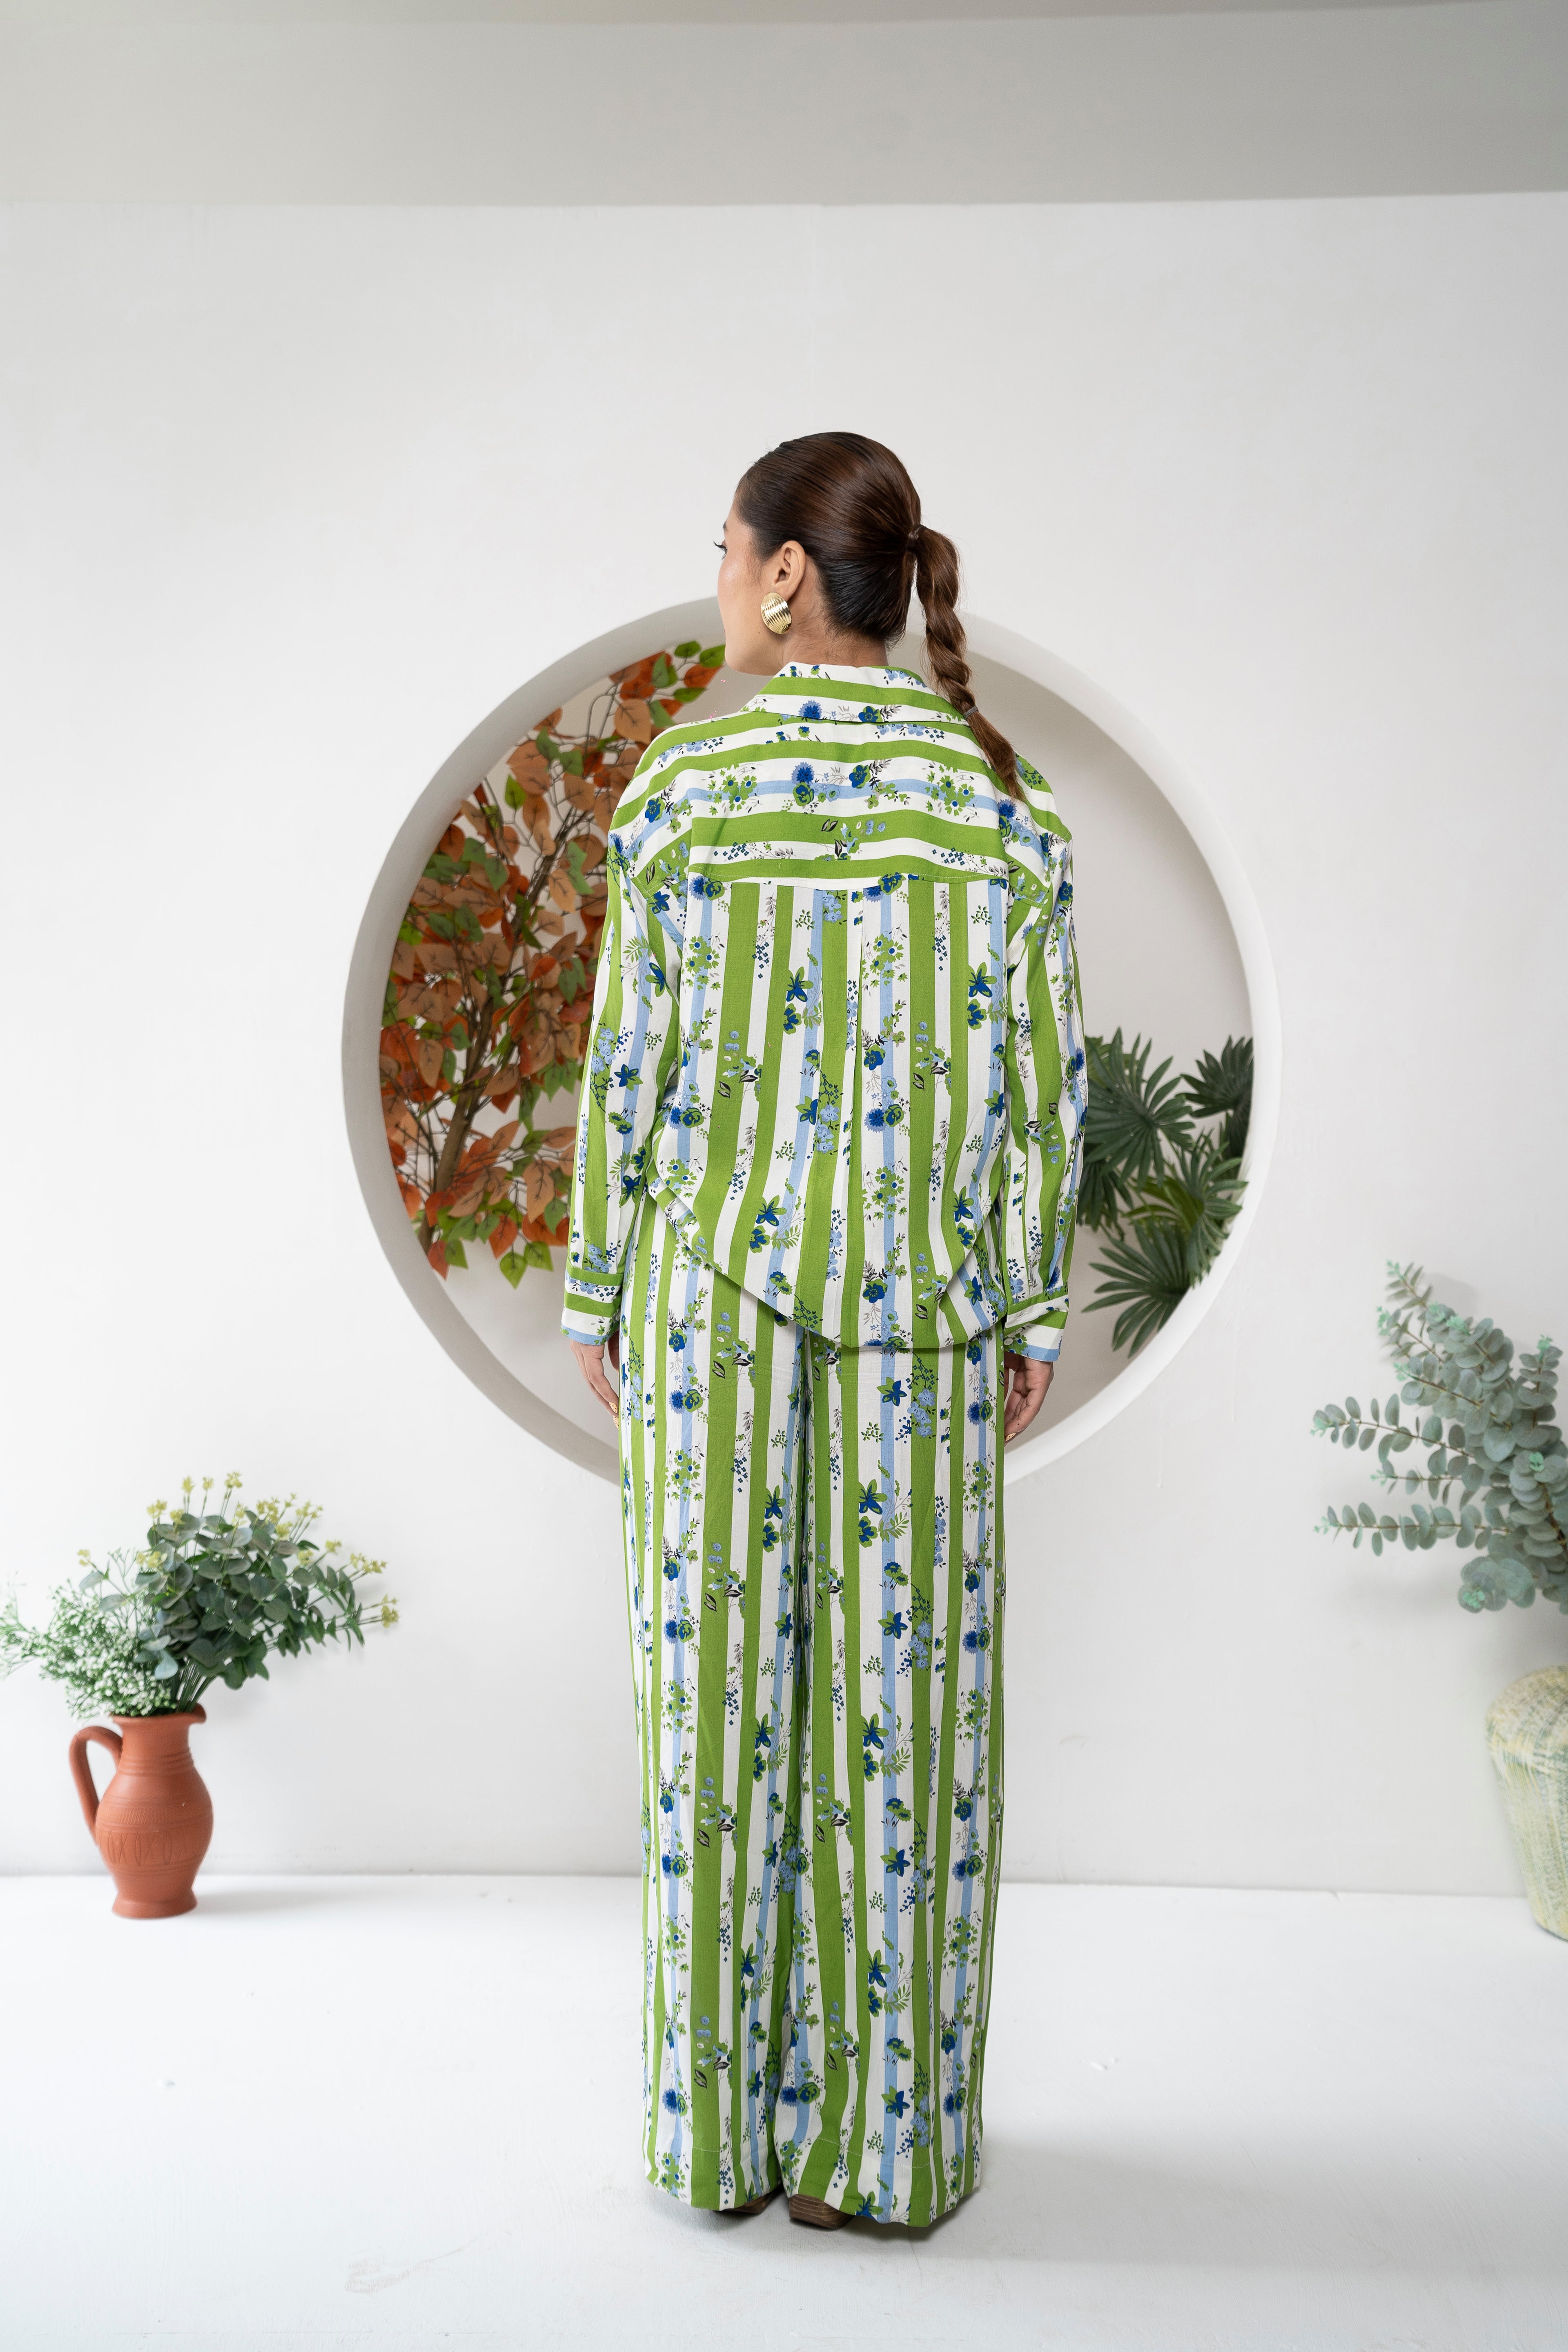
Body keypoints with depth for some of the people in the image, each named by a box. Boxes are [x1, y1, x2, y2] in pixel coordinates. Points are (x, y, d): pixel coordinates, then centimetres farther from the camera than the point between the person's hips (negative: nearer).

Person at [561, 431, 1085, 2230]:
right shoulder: (997, 787, 1)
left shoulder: (684, 779, -4)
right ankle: (885, 2138, 19)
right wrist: (1032, 1307, 7)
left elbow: (631, 1058, -4)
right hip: (919, 1297, 1)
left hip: (715, 1284, -1)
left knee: (722, 1680, 8)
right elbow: (1036, 1069, -1)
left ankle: (719, 2127, 21)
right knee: (903, 1690, 8)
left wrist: (596, 1292, 5)